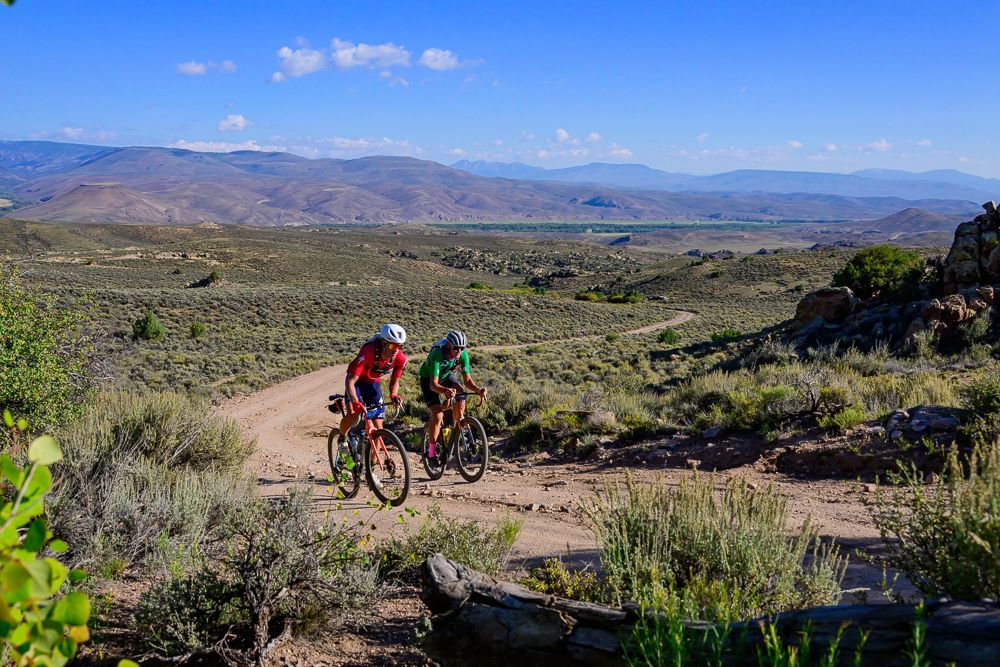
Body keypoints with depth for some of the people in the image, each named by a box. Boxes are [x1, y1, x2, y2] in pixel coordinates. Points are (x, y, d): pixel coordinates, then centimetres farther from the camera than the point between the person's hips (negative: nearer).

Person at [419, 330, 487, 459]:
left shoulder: (463, 354, -24)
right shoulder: (437, 354, -38)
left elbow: (467, 380, -20)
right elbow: (433, 384, -43)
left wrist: (477, 389, -40)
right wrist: (445, 391, -64)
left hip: (447, 375, 4)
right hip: (429, 378, -4)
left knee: (460, 397, -26)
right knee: (437, 415, -18)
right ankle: (431, 450, -1)